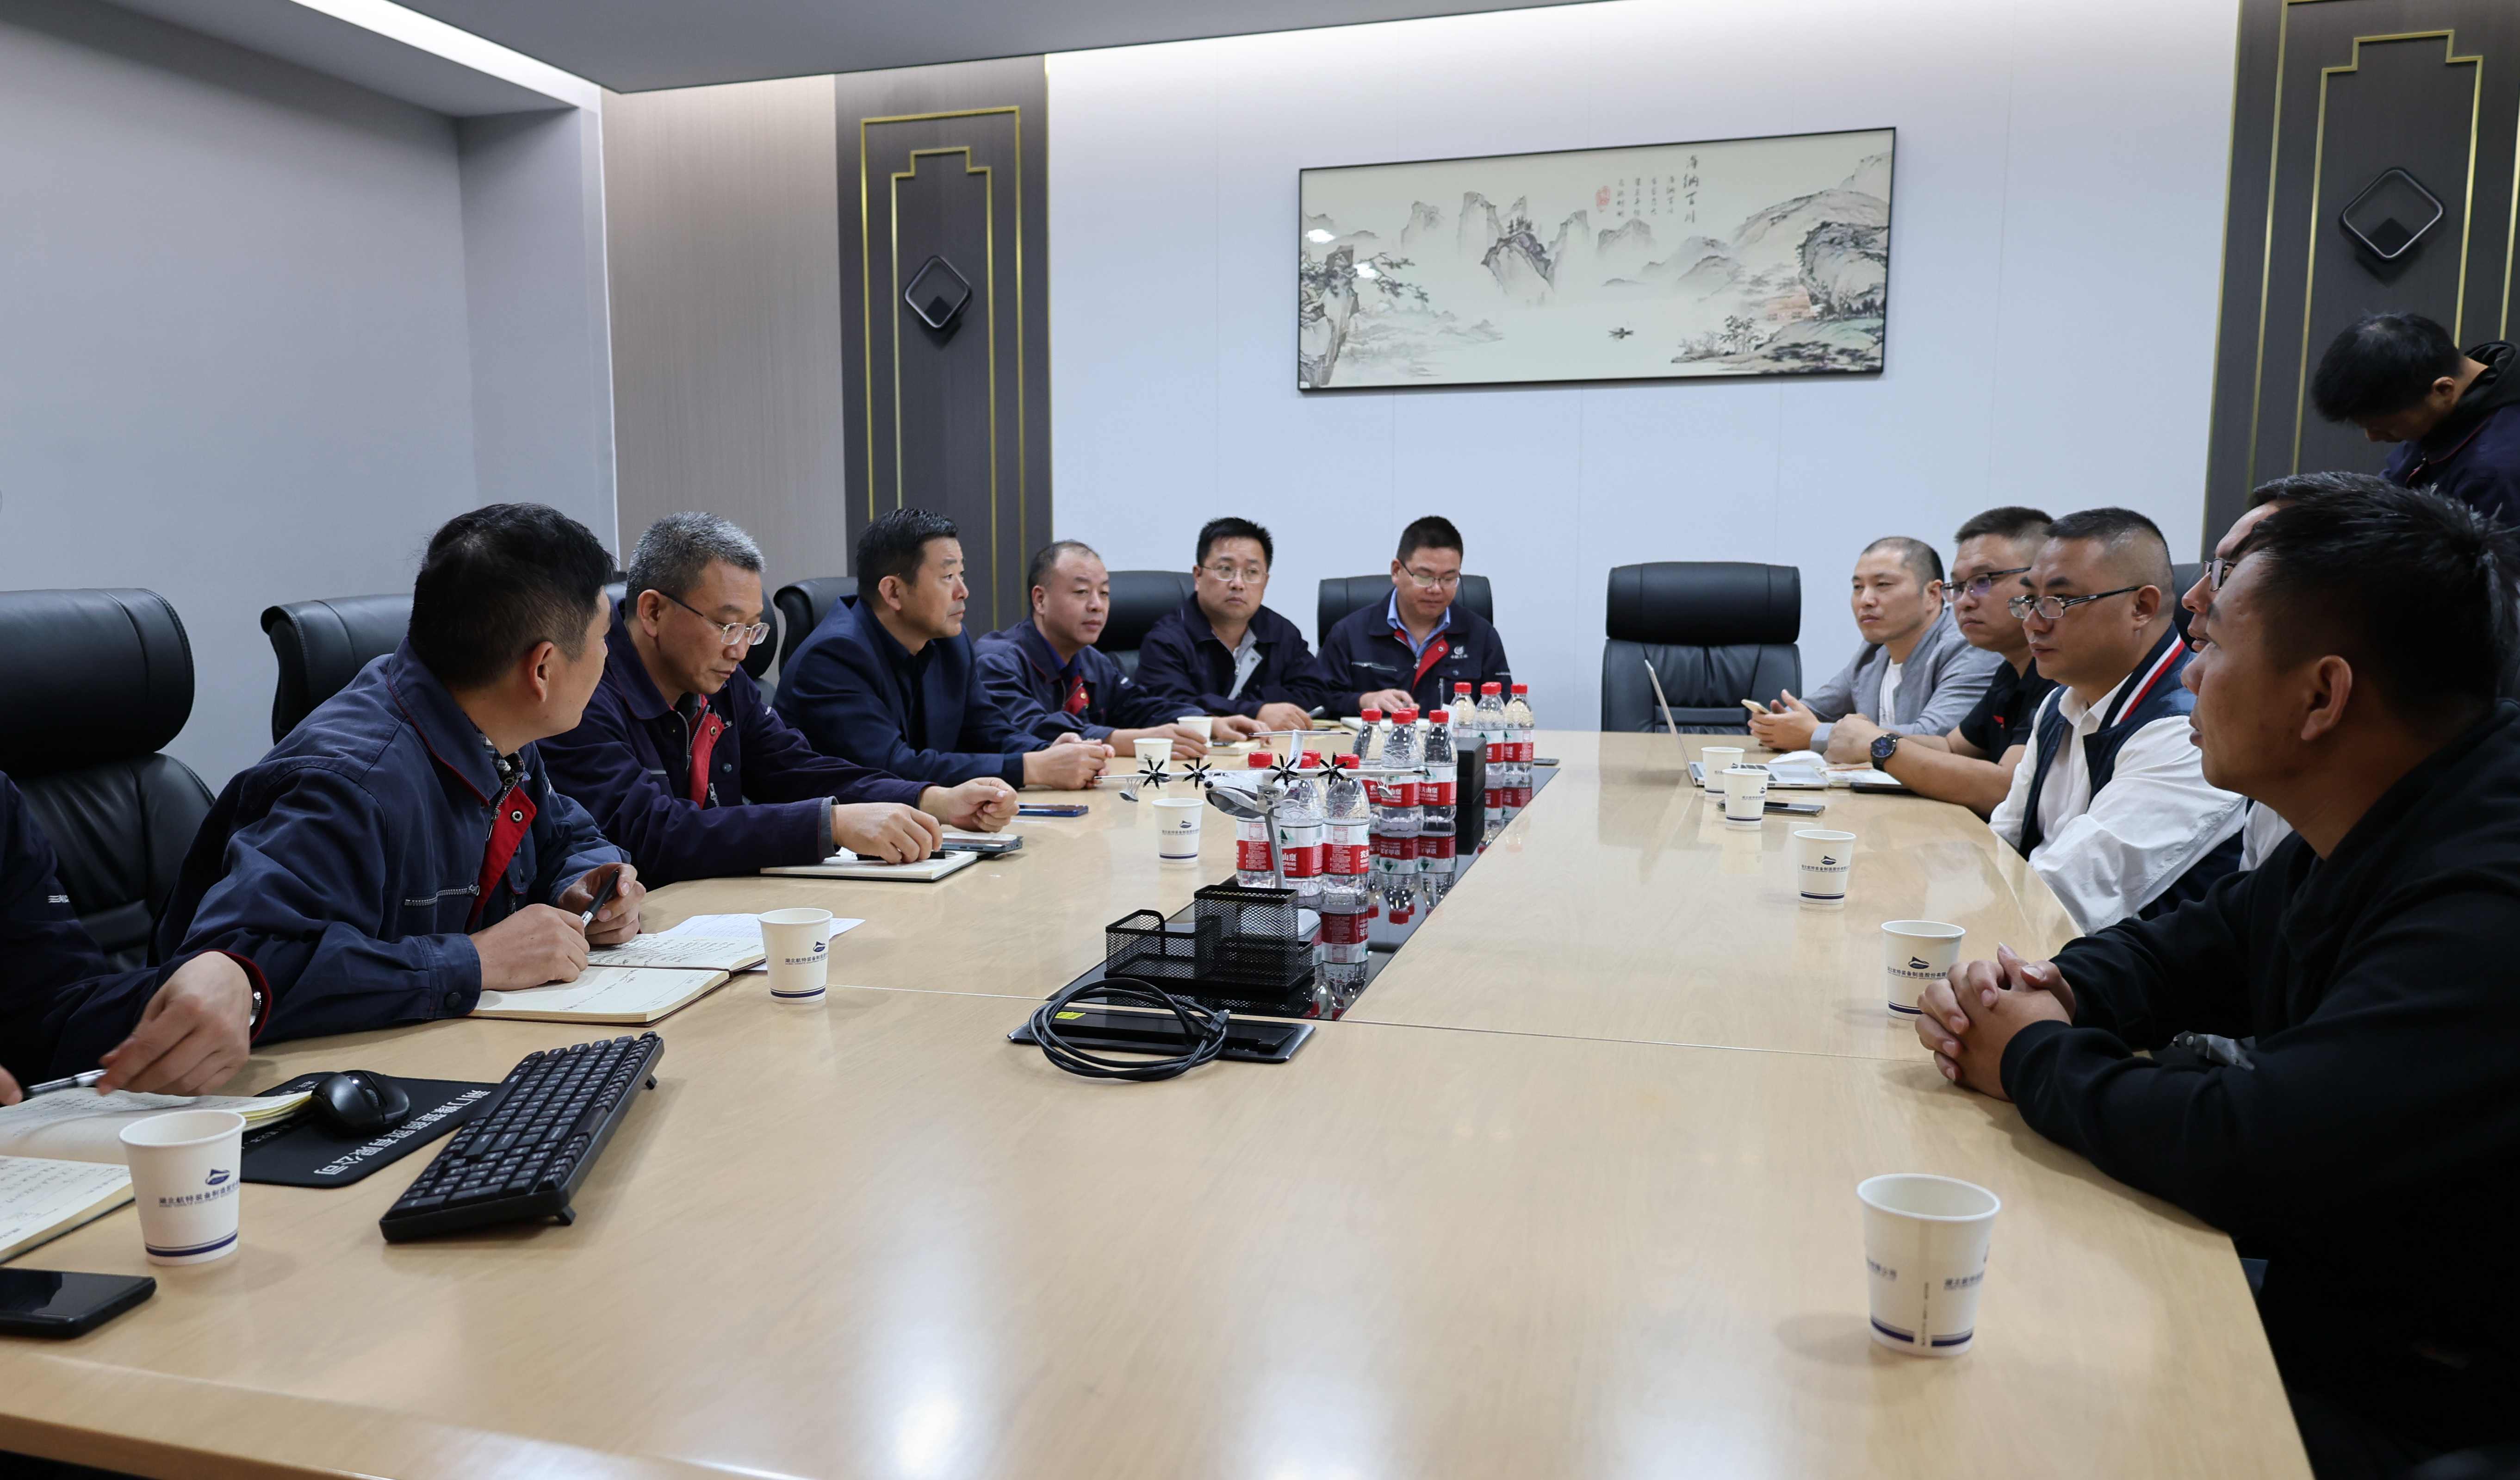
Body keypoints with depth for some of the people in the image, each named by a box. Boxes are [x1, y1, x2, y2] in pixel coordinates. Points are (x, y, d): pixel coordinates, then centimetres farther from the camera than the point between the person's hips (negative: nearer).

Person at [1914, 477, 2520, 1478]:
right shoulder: (2370, 834, 2)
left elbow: (2250, 1153, -35)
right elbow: (2197, 947, 16)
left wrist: (2035, 1058, -16)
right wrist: (2060, 991, -6)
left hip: (2414, 1398, -8)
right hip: (2309, 1275, 8)